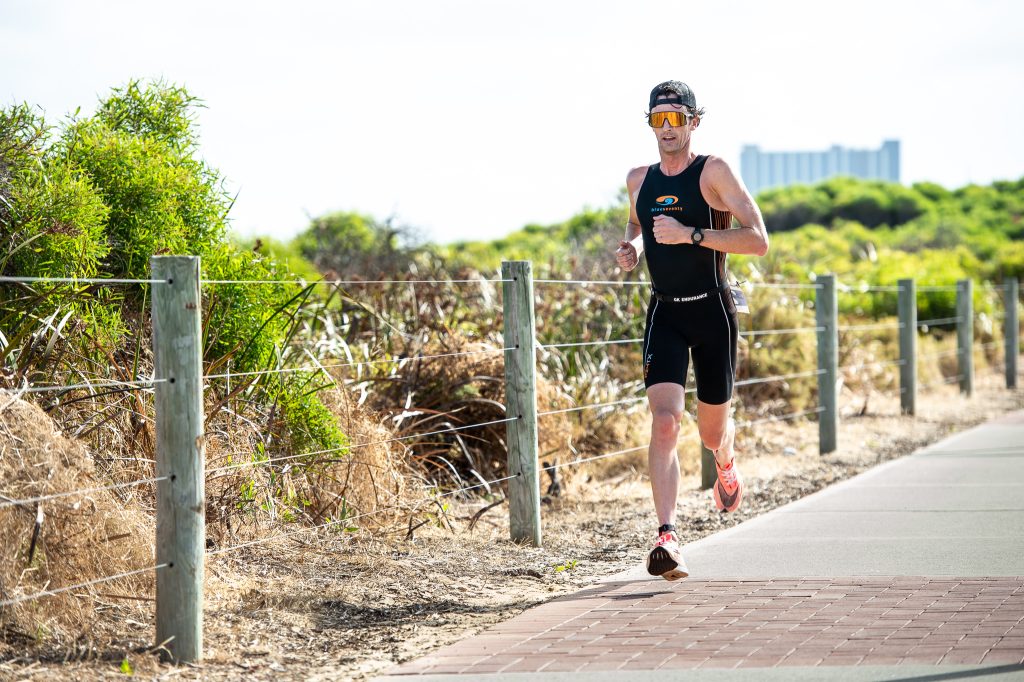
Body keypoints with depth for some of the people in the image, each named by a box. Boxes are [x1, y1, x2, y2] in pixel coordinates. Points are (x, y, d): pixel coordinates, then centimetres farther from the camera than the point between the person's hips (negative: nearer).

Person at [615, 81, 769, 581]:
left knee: (711, 430, 12)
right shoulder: (638, 180, 7)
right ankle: (667, 538, -23)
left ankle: (726, 464, 50)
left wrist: (692, 235, -23)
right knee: (664, 421, -17)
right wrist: (632, 247, 7)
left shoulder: (714, 172, -8)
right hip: (664, 313, 2)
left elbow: (757, 241, -15)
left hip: (712, 310, -2)